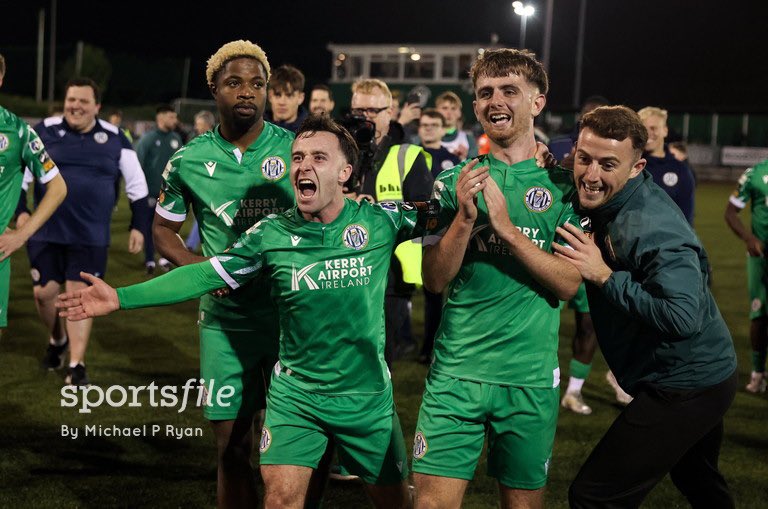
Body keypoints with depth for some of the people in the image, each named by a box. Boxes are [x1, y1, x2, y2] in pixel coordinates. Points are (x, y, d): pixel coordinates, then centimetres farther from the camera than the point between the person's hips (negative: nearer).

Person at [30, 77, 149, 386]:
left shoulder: (114, 138, -1)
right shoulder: (46, 131, -3)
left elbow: (136, 184, 6)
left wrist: (138, 226, 5)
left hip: (90, 235, -1)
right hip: (46, 231, 1)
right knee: (44, 292, 5)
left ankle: (76, 366, 6)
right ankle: (57, 339, 36)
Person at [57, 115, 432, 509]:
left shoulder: (380, 220, -8)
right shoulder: (271, 235, -6)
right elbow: (205, 275, -5)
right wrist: (121, 298, -8)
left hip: (369, 394, 1)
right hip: (296, 392, 0)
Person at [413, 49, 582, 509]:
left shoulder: (563, 182, 2)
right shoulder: (456, 181, 6)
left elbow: (569, 283, -7)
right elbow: (435, 279, 0)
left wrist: (506, 226, -17)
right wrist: (465, 217, -15)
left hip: (531, 376, 0)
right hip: (456, 370, 1)